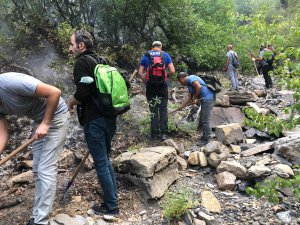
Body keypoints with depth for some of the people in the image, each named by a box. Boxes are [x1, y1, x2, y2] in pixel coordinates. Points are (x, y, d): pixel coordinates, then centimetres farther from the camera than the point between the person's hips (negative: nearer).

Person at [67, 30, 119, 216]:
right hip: (110, 117, 9)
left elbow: (82, 93, -18)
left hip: (95, 120, -9)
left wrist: (70, 105, 1)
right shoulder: (101, 61, 15)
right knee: (106, 159, 19)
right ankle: (113, 198, 29)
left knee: (101, 163, 1)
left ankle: (111, 207, 12)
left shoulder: (82, 62, -10)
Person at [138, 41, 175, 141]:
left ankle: (154, 134, 10)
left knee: (153, 110, 7)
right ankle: (164, 133, 6)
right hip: (163, 86, 0)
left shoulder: (146, 56, 5)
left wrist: (146, 82, 9)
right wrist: (166, 76, 13)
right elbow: (172, 71, -3)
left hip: (150, 87, 0)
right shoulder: (165, 55, 4)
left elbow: (140, 73, -1)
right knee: (163, 110, 8)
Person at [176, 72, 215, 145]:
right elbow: (189, 98, 24)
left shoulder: (190, 78, -8)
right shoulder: (189, 84, 21)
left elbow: (199, 87, -23)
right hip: (205, 100, 10)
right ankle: (204, 136, 28)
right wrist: (180, 107, 27)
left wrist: (195, 98, -10)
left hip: (208, 98, -10)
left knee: (205, 120, -6)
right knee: (202, 120, 17)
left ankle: (207, 139, 2)